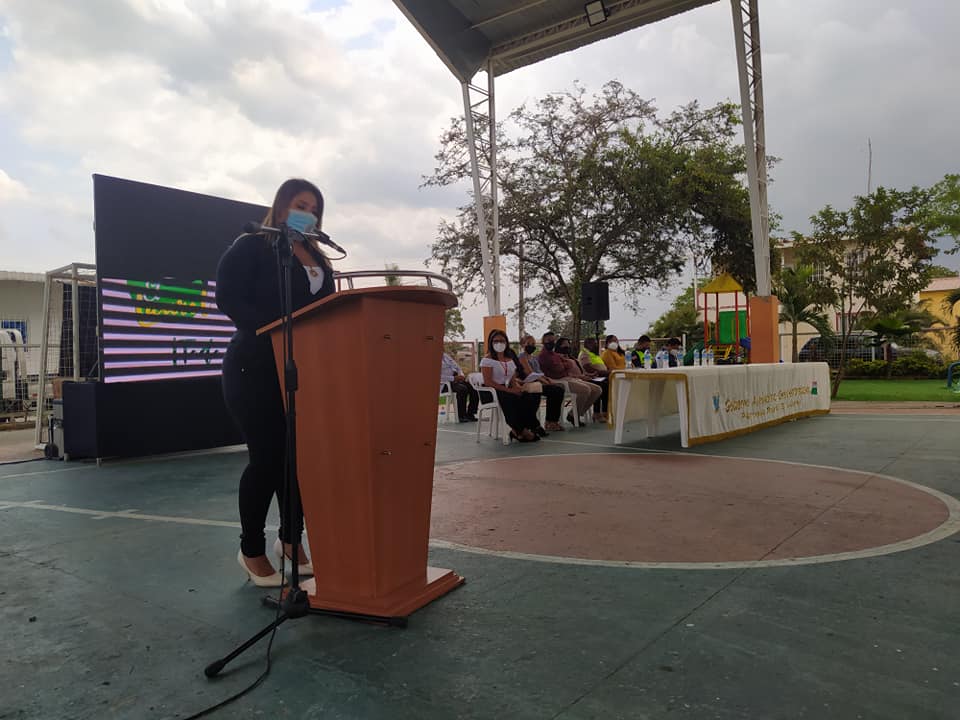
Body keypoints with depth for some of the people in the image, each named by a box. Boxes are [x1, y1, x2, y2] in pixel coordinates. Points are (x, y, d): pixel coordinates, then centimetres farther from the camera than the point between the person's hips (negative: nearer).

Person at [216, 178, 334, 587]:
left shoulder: (317, 259, 19)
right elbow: (229, 298, -12)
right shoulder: (250, 247, 0)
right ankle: (251, 550, 16)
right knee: (267, 457, -2)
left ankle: (290, 540, 23)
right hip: (256, 369, -5)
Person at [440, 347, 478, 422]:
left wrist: (461, 375, -2)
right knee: (463, 389, -34)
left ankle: (470, 414, -6)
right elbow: (440, 376, -17)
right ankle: (462, 416, -25)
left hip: (456, 378, 7)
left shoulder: (445, 355, 19)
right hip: (446, 382, -7)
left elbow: (457, 367, 20)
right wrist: (453, 378, -22)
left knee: (474, 389, -16)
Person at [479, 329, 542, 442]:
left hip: (509, 392, 6)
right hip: (493, 392, -6)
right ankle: (521, 431, -11)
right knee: (515, 400, -33)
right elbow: (488, 382, -13)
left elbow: (513, 380, 16)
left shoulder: (510, 360, 20)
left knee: (531, 398, -20)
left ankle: (517, 430, -11)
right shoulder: (487, 360, -2)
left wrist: (518, 387, -9)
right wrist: (509, 390, -19)